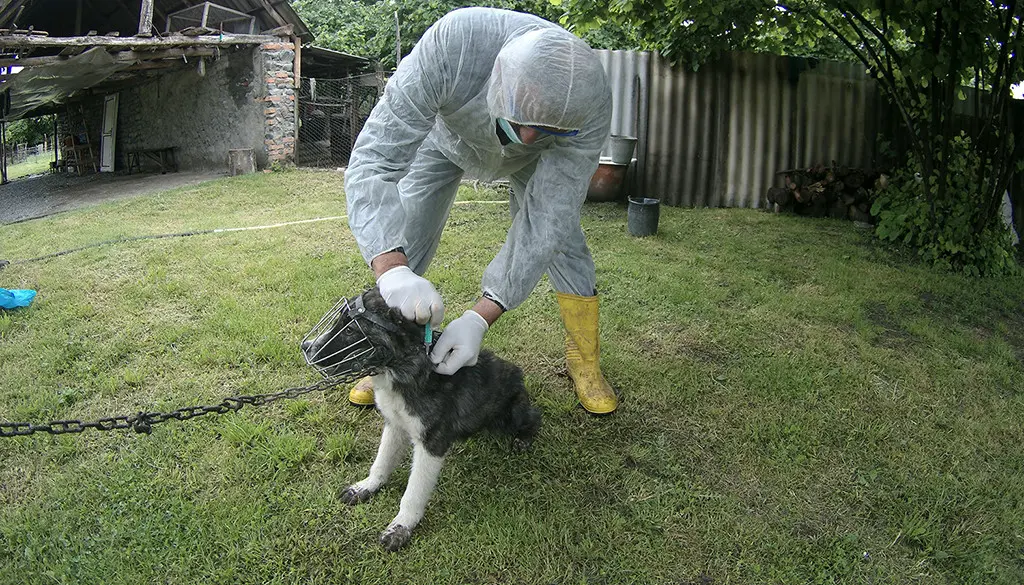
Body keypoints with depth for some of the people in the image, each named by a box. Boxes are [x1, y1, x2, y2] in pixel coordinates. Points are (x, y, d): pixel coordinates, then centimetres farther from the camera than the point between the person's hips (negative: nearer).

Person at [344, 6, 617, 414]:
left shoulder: (590, 106, -40)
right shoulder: (449, 45, -46)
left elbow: (546, 221, -38)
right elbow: (374, 159, -46)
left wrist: (480, 318, -47)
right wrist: (391, 268, -63)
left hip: (532, 160, 1)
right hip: (447, 136, 0)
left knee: (562, 241, -10)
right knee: (402, 243, -6)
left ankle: (585, 362, 11)